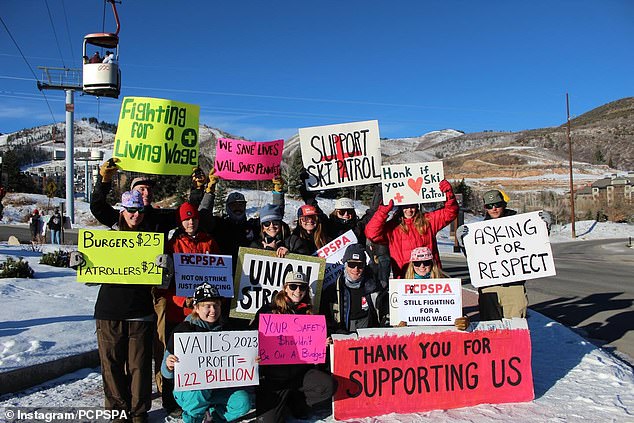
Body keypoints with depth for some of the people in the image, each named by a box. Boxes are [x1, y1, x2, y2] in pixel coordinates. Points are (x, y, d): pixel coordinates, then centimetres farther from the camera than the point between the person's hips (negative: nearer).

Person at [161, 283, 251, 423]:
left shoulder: (225, 330, 1)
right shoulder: (183, 330, -12)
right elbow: (167, 373, -11)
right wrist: (169, 366, -35)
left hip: (218, 385, 4)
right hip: (187, 388, -3)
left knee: (243, 402, -20)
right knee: (202, 387, -36)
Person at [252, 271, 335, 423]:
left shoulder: (308, 313, 12)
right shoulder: (268, 311, -1)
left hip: (301, 371, 4)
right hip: (273, 374, -3)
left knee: (329, 385, -22)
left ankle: (296, 400, 5)